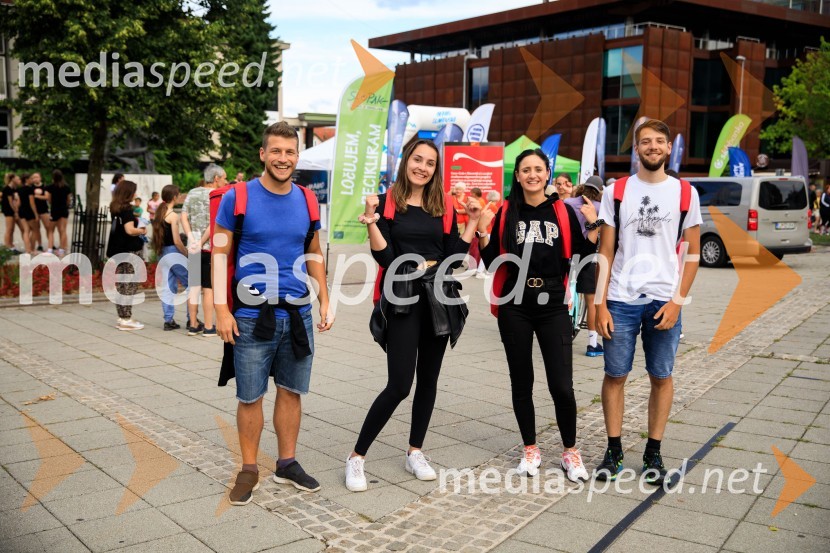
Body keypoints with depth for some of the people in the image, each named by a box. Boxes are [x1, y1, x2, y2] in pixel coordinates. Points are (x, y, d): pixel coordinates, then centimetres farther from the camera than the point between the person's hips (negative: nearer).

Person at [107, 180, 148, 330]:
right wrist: (142, 231, -4)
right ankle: (126, 320, -2)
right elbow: (130, 230, -21)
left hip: (116, 250, 8)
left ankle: (122, 318, 18)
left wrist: (138, 229, 9)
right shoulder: (127, 209, -13)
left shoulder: (115, 208, 11)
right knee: (130, 286, -3)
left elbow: (119, 227, 14)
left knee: (120, 285, 11)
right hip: (130, 251, -8)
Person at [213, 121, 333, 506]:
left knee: (291, 391, 12)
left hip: (298, 314, 4)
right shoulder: (238, 197, -6)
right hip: (252, 316, -3)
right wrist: (222, 309, -11)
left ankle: (287, 464, 27)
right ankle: (249, 469, 22)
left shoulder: (307, 201, 6)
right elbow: (219, 253, -5)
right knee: (250, 397, 5)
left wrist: (325, 302, 11)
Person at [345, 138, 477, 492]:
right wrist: (371, 222, -23)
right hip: (404, 299, -4)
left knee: (428, 380, 11)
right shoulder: (386, 203, -4)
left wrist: (473, 221, 3)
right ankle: (356, 457, 6)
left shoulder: (444, 207, 7)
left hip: (439, 296, 5)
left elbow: (453, 256, 4)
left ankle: (415, 452, 27)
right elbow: (385, 258, -12)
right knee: (398, 385, -9)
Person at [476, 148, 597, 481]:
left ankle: (570, 452, 17)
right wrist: (482, 232, -9)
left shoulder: (563, 212, 3)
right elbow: (491, 262, 4)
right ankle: (530, 450, 26)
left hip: (553, 306, -1)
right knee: (521, 382, 9)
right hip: (514, 306, 1)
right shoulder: (505, 213, 4)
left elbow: (584, 257, 3)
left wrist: (593, 225, -8)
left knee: (561, 386, -5)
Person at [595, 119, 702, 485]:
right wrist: (600, 305, -3)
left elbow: (693, 252, 5)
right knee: (615, 375, 4)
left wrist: (678, 300, -6)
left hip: (665, 301, 0)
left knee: (661, 377, 7)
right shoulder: (616, 192, 4)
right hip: (621, 300, 0)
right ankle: (613, 450, 18)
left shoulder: (685, 193, 4)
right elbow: (605, 252, 3)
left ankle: (653, 452, 21)